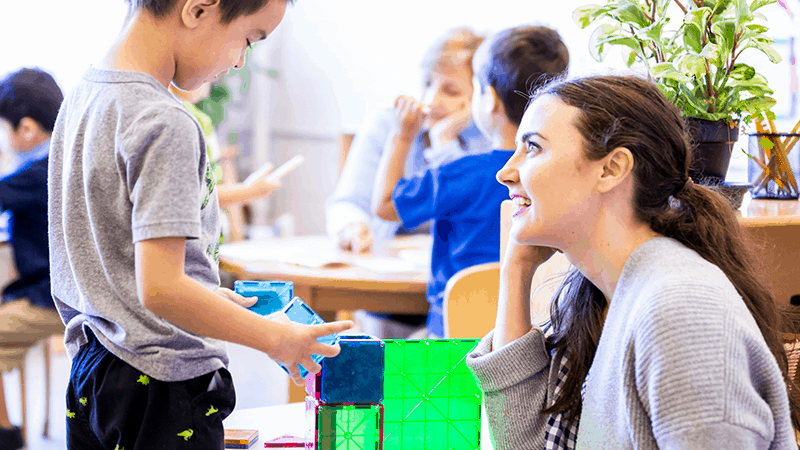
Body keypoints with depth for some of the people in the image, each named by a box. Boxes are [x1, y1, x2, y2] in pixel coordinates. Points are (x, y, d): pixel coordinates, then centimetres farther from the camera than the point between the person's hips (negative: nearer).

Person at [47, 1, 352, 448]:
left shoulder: (81, 98, 6)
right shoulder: (165, 125, -22)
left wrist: (208, 295, 19)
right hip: (165, 389, -9)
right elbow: (159, 288, -27)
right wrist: (274, 337, -16)